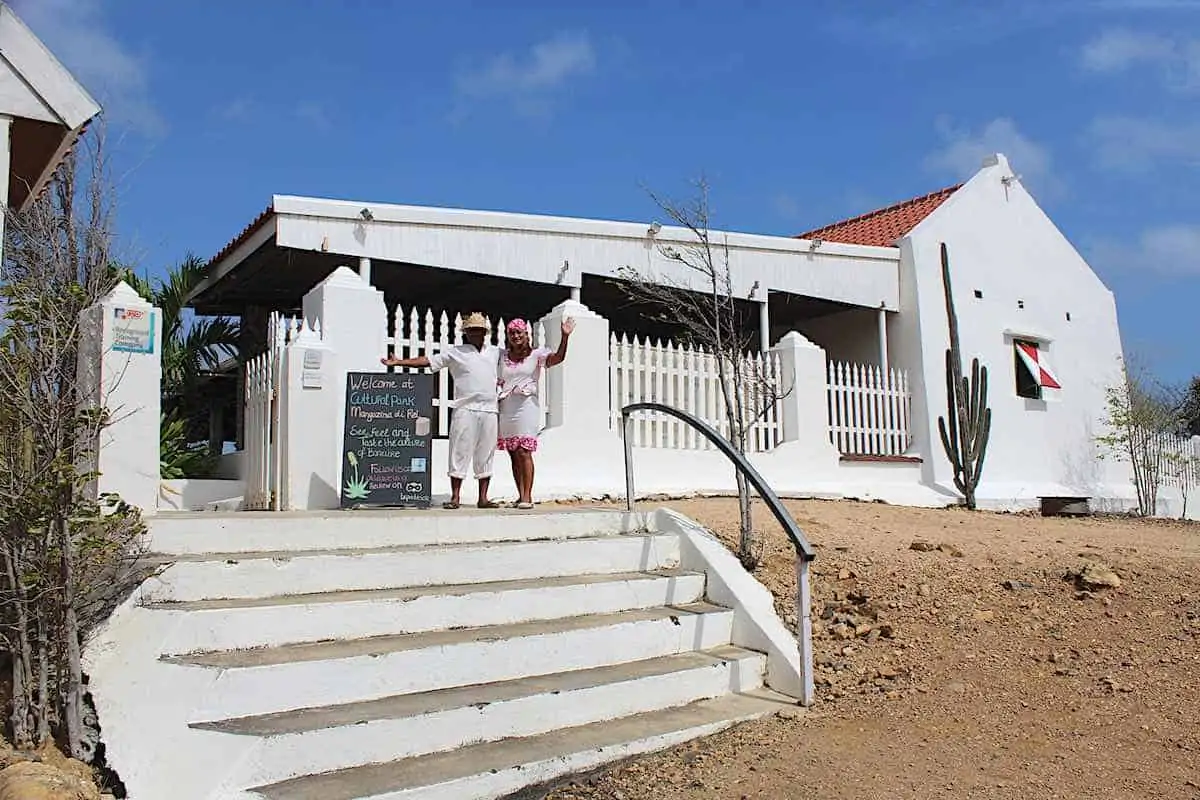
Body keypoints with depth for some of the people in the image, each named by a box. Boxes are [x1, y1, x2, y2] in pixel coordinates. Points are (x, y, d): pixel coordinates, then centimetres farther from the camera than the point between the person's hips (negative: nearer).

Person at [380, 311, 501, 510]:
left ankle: (483, 498, 9)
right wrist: (398, 362, -3)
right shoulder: (455, 352, 7)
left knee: (486, 454, 3)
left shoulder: (495, 352, 16)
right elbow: (427, 360, 3)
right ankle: (455, 497, 1)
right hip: (465, 408, -3)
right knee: (460, 451, -5)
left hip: (489, 409, 3)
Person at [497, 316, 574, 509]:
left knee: (524, 451, -12)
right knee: (513, 454, 5)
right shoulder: (502, 356, 13)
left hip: (526, 406, -4)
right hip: (506, 408, 4)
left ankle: (527, 496, -11)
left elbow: (558, 357, -13)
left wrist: (565, 336, -24)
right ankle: (520, 495, 11)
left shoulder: (536, 354, 3)